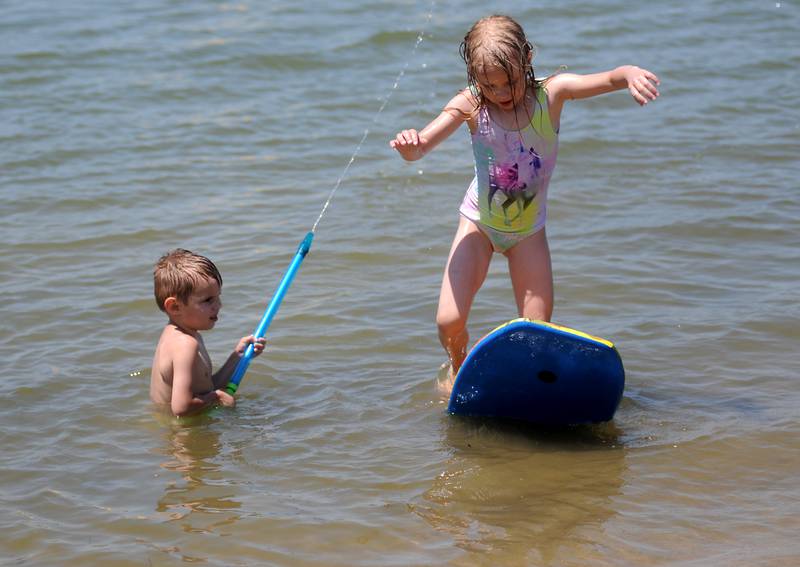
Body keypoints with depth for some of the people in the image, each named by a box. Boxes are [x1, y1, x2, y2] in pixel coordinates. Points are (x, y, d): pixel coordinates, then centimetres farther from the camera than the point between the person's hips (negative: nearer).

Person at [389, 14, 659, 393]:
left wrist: (631, 74, -58)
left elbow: (608, 79, -34)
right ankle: (458, 370, 24)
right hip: (479, 221, 0)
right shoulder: (470, 105, -21)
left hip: (528, 228, 1)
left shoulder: (551, 93, -20)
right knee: (449, 320, -9)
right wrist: (408, 146, -53)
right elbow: (418, 149, -28)